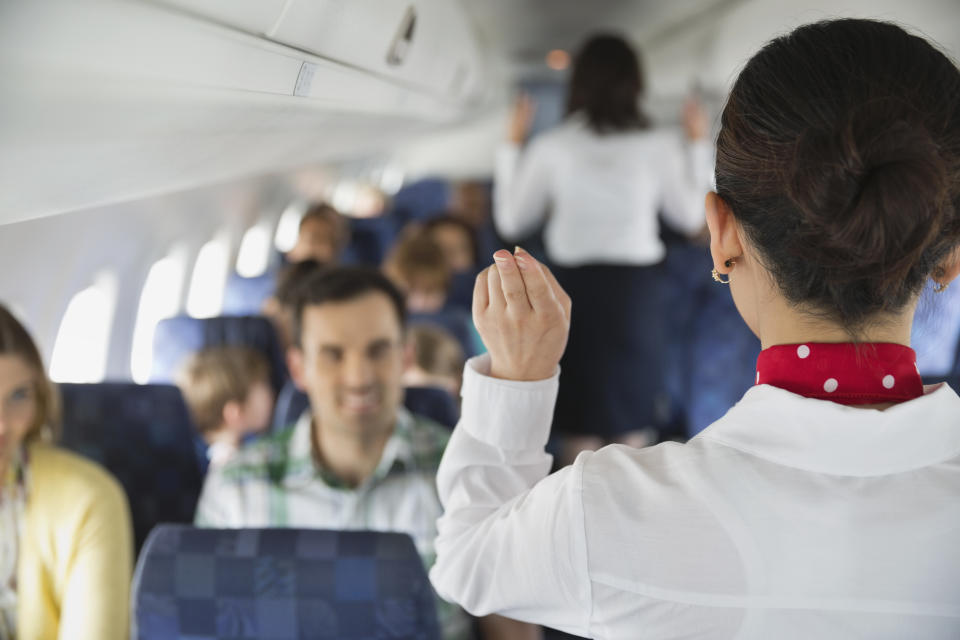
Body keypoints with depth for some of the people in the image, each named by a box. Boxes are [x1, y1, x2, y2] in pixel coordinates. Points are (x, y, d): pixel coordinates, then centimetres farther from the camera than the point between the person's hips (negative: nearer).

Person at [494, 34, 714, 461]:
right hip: (635, 286, 0)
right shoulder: (658, 146, -4)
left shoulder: (551, 147, -4)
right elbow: (691, 217, 10)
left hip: (574, 286, 0)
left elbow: (510, 222, 5)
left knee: (581, 431, 10)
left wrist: (513, 144, 14)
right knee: (633, 432, 12)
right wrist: (698, 144, 20)